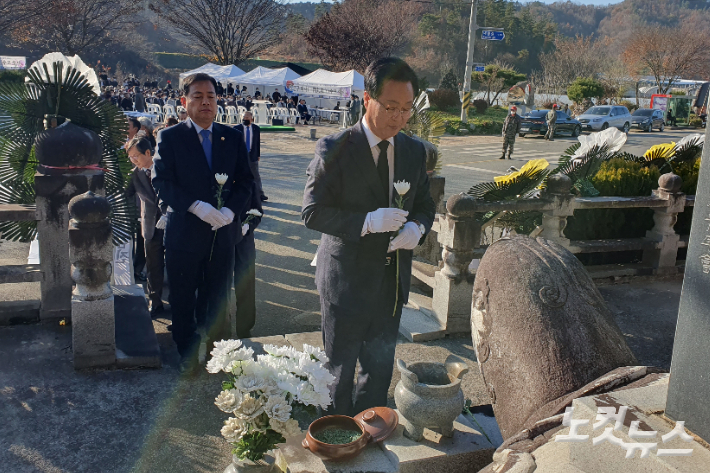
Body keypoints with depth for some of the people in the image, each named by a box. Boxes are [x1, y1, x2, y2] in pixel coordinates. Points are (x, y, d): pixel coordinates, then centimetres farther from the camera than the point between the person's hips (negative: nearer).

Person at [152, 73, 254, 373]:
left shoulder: (233, 137, 6)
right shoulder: (170, 138, -3)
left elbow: (245, 181, 3)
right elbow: (161, 182, -11)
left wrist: (231, 210, -15)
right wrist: (196, 206, -24)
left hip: (223, 232, 3)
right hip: (184, 233, -2)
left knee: (218, 300, 15)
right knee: (183, 302, 11)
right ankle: (187, 358, 29)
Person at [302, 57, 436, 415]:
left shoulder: (414, 151, 3)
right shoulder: (334, 149, -14)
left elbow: (425, 204, 11)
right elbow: (312, 212, -16)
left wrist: (416, 227, -12)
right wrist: (368, 222, -28)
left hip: (393, 279, 5)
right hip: (347, 278, -5)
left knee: (381, 366, 20)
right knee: (340, 367, 11)